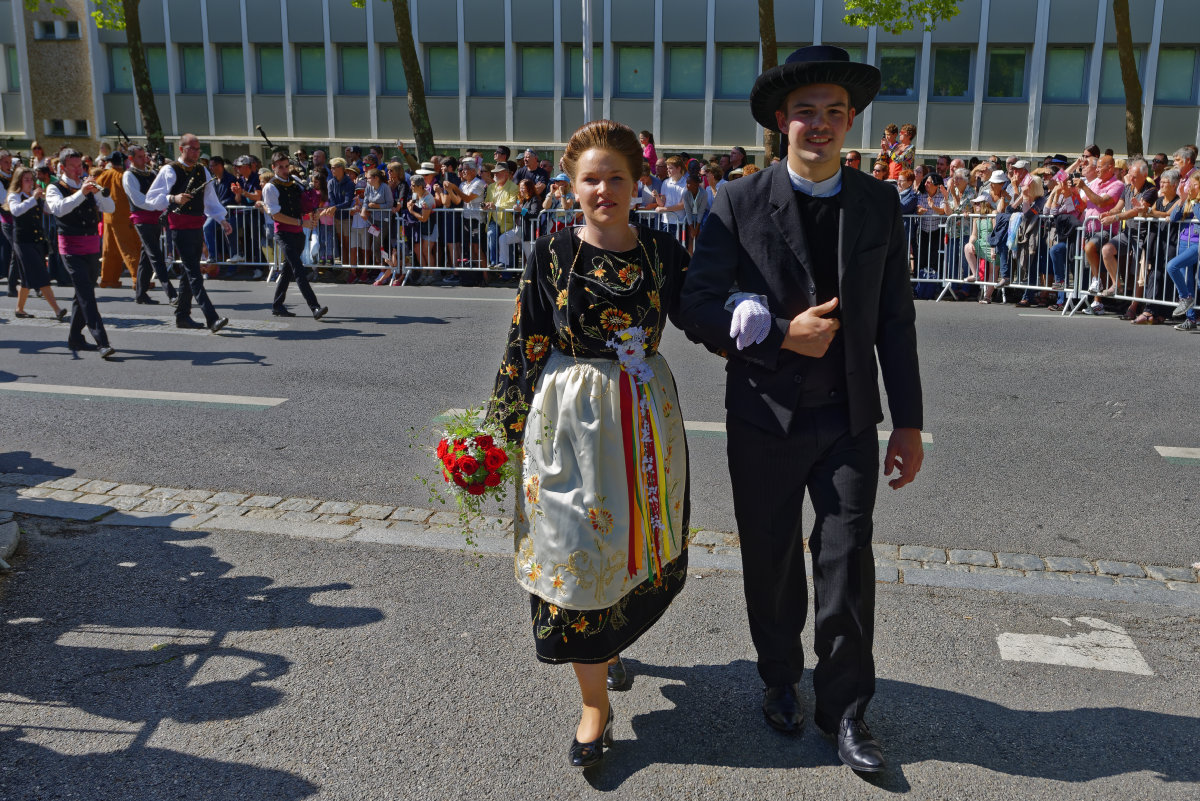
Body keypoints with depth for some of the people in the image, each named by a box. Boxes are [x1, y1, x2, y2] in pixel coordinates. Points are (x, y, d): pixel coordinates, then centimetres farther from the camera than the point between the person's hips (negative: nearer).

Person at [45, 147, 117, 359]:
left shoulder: (87, 185, 14)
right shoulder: (55, 188, -1)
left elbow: (109, 208, 2)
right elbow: (59, 209, -21)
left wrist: (97, 191, -15)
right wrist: (81, 192, -27)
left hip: (92, 246, 6)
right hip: (72, 248, -6)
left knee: (83, 293, 14)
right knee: (87, 295, -15)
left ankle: (75, 338, 27)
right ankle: (102, 343, -23)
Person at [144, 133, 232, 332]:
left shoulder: (202, 170, 14)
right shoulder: (170, 170, -5)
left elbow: (210, 199, 21)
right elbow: (151, 198, -5)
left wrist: (222, 220, 9)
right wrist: (173, 199, -21)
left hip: (197, 225, 7)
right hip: (179, 225, -7)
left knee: (190, 271, 13)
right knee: (194, 273, -13)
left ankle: (182, 316, 23)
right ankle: (211, 318, -22)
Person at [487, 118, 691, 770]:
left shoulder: (663, 252, 1)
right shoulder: (550, 255, -4)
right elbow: (524, 349, 0)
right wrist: (507, 426, 2)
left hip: (646, 416, 3)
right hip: (571, 420, -2)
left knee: (641, 542, 15)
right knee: (579, 552, 3)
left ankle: (611, 644, 47)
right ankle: (595, 705, 19)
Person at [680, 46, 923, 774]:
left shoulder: (880, 205, 1)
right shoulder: (739, 205, -7)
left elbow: (895, 320, 3)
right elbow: (698, 308, -7)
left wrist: (909, 423, 2)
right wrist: (782, 336, -19)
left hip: (849, 420, 1)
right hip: (765, 419, -1)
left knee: (848, 566, 5)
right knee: (772, 563, 15)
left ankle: (845, 710, 25)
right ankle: (781, 679, 40)